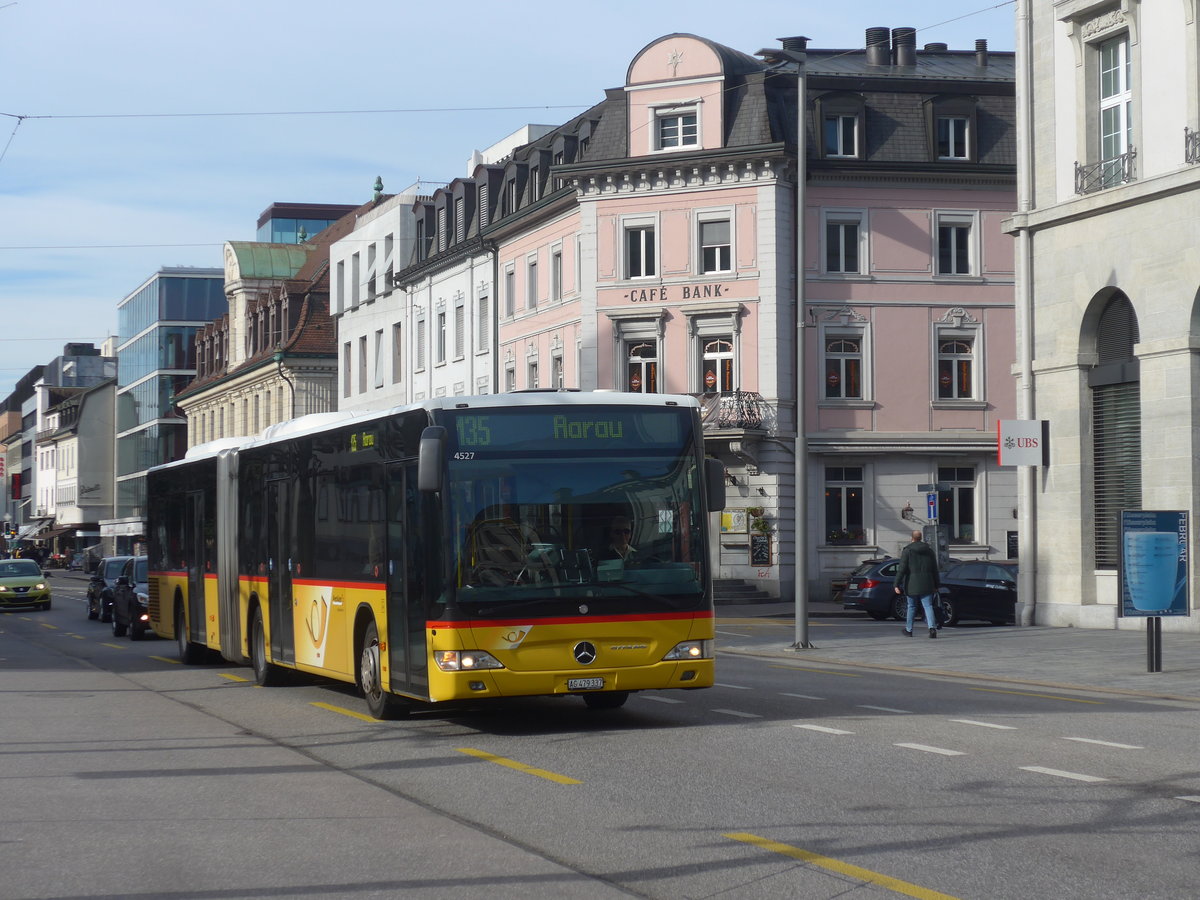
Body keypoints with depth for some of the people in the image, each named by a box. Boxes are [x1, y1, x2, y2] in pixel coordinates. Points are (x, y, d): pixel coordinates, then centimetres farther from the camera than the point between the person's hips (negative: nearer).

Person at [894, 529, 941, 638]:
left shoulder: (907, 551, -4)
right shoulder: (929, 550, 9)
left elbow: (901, 569, -10)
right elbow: (935, 570, 12)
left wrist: (897, 584, -9)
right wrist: (937, 585, 18)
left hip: (912, 584, -2)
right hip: (927, 584, 2)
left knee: (911, 607, 10)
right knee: (928, 606, -2)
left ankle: (908, 630, 21)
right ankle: (932, 627, -21)